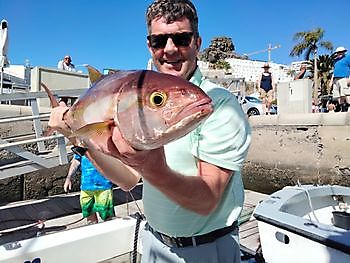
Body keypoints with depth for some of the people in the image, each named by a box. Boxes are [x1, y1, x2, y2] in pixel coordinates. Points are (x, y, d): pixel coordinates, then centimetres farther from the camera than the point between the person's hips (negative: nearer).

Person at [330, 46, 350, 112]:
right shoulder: (336, 61, 30)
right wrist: (331, 81, 20)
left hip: (344, 79, -7)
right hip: (336, 80, 7)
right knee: (339, 96, 0)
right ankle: (343, 110, 1)